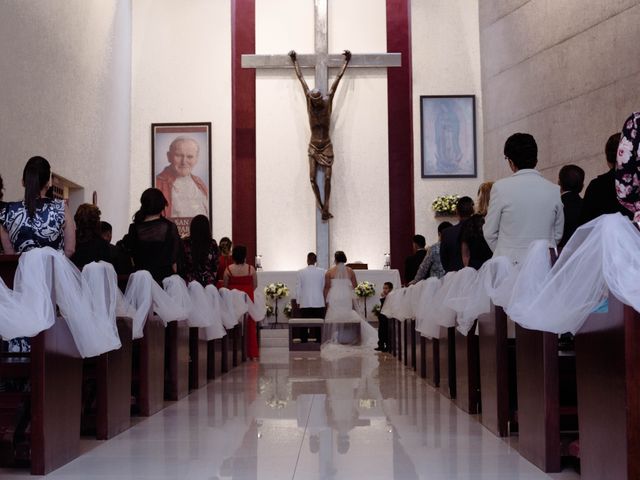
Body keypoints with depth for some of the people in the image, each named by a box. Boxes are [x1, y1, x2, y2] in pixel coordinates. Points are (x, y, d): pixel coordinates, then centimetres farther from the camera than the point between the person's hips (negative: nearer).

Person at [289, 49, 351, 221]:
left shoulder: (328, 100, -6)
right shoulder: (309, 100, -4)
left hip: (326, 147, -1)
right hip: (313, 147, 1)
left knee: (327, 178, -7)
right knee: (312, 179, -7)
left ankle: (325, 207, -6)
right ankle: (321, 206, -1)